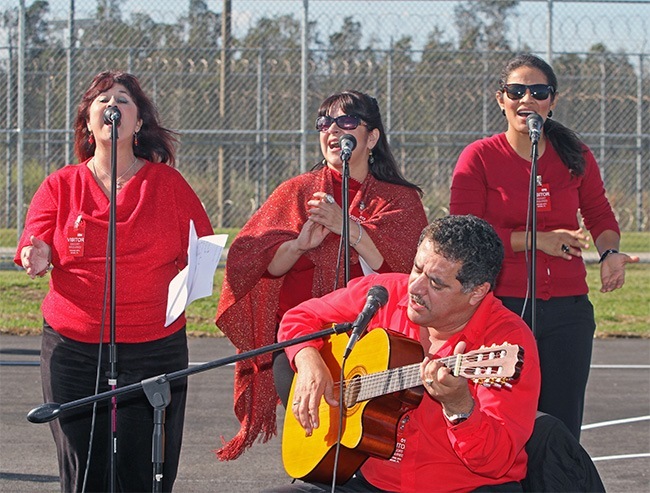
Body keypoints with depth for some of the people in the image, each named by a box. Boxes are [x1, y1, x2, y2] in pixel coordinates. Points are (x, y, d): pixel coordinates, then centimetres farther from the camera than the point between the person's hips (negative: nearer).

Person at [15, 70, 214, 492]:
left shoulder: (169, 184, 7)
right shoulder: (61, 186, 9)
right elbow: (34, 247, 3)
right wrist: (38, 259, -20)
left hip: (155, 348, -1)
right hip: (73, 347, 1)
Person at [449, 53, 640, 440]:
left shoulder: (575, 156, 9)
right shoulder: (478, 158, -1)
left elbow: (600, 215, 22)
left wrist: (610, 253, 1)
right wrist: (536, 240, -12)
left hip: (568, 309, 3)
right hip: (502, 304, -3)